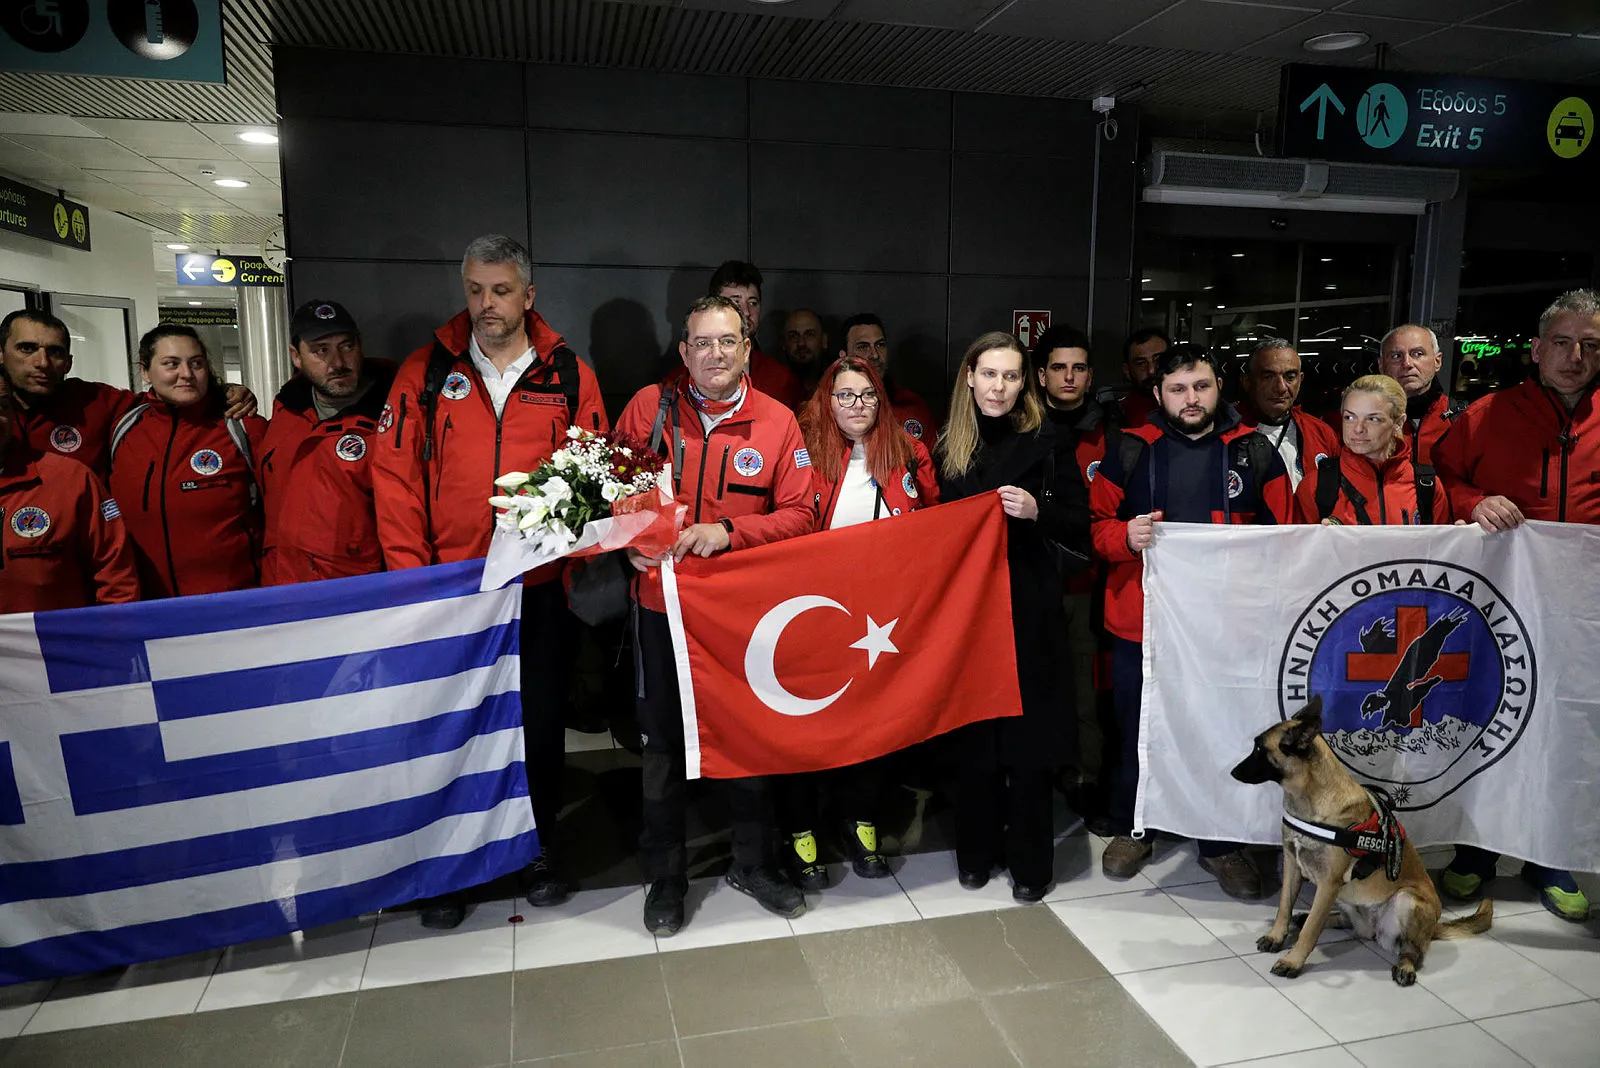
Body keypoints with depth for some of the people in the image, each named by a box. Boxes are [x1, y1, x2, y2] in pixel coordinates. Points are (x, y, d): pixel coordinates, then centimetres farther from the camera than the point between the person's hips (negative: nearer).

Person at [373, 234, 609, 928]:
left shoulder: (570, 376, 3)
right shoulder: (425, 371, 2)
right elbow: (396, 476, 0)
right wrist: (410, 572, -6)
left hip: (541, 588, 0)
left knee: (542, 724, 12)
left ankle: (540, 851, 31)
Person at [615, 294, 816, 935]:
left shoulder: (777, 422, -2)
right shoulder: (649, 407, -1)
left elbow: (799, 514, -3)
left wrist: (729, 532, -17)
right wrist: (629, 540, -11)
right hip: (662, 600, 0)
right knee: (663, 740, 10)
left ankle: (753, 862, 35)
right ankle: (665, 876, 30)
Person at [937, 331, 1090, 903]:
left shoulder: (1045, 441, -2)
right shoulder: (948, 445, 7)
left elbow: (1079, 528, -3)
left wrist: (1037, 511, -20)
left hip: (1028, 607, -3)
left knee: (1027, 737, 3)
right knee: (972, 736, 9)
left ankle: (1030, 861, 19)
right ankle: (977, 850, 26)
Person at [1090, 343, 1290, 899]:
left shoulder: (1255, 452, 5)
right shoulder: (1129, 451, 3)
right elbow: (1097, 524, 5)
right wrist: (1126, 536, -16)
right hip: (1142, 619, 0)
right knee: (1135, 728, 10)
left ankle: (1222, 843, 28)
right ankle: (1130, 829, 30)